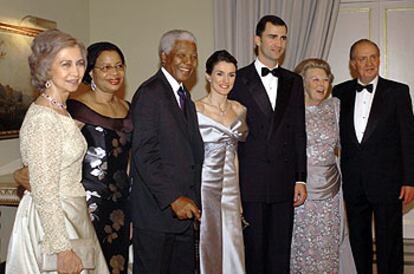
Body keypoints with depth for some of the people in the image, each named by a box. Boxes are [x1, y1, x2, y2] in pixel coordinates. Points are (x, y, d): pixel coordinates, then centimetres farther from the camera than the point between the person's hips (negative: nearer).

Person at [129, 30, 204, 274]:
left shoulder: (184, 95, 16)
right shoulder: (150, 93, -12)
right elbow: (143, 155, -19)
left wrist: (192, 201, 12)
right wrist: (173, 199, -23)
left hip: (183, 209, 8)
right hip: (156, 209, -8)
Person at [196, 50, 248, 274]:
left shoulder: (239, 110, 9)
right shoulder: (195, 110, -9)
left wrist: (240, 198, 16)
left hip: (231, 188, 5)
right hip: (204, 186, -5)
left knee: (232, 249, 8)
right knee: (206, 247, 3)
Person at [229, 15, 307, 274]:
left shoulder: (293, 81, 11)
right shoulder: (238, 79, 0)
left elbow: (299, 133, 10)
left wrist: (301, 179, 5)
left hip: (284, 183, 3)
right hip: (249, 182, -3)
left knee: (281, 252, 8)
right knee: (252, 250, 7)